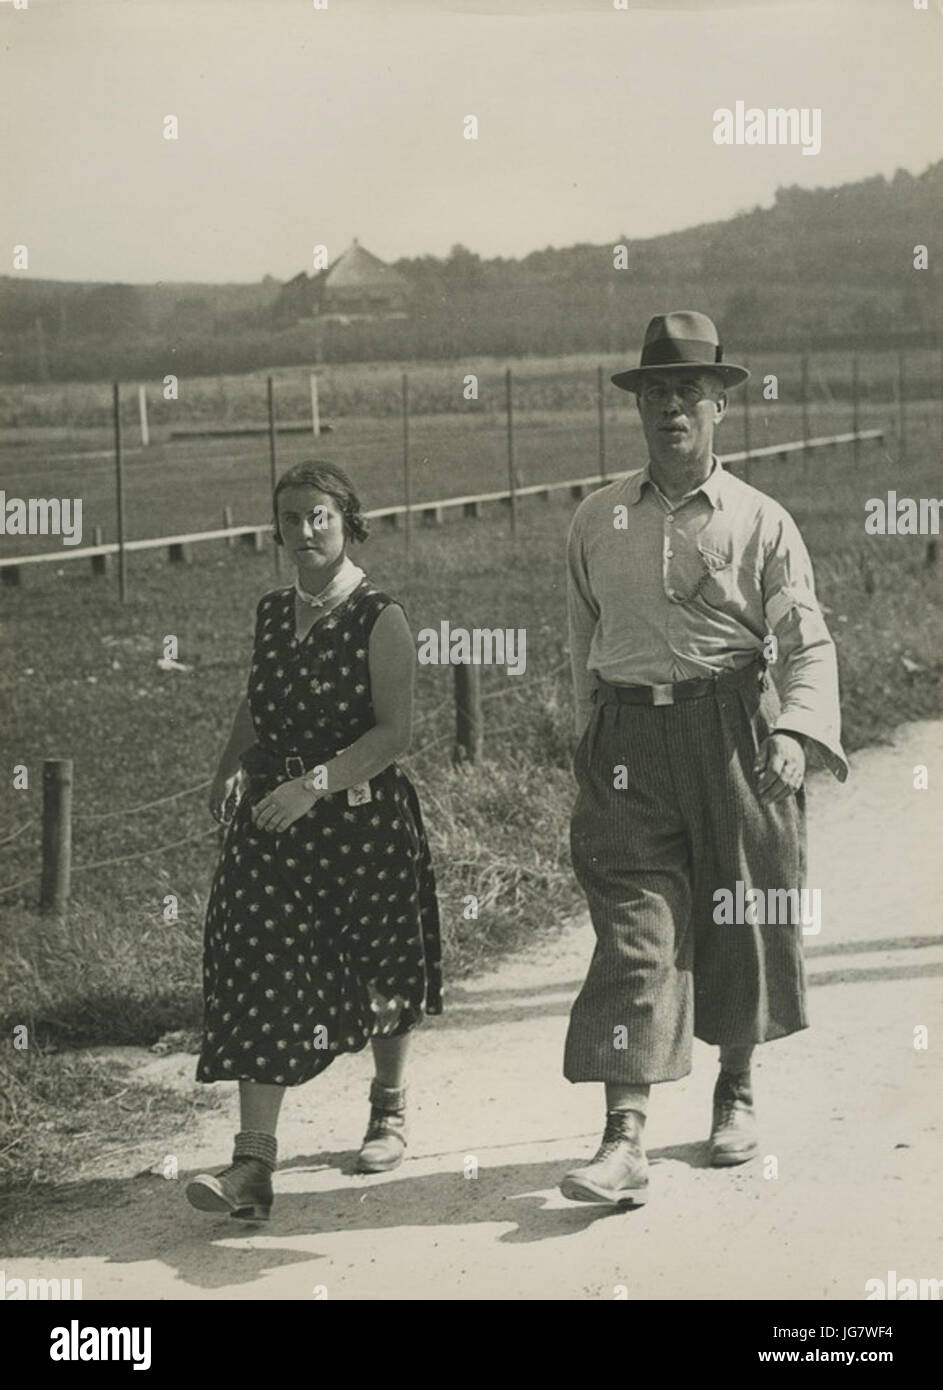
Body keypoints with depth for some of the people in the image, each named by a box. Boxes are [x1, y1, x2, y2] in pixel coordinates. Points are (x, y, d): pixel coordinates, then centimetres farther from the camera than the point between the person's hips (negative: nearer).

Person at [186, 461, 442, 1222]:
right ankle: (253, 1163, -8)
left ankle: (390, 1108, 40)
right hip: (272, 819, 4)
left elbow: (395, 732, -15)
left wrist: (314, 784, -23)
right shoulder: (272, 612, 9)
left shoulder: (381, 619, -9)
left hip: (364, 822, -4)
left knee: (379, 977, 13)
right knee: (262, 978, -7)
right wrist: (233, 766, 3)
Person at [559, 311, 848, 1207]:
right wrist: (592, 736, 19)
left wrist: (795, 731, -21)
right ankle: (623, 1141, -12)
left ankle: (736, 1090, 35)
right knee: (635, 930, -9)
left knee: (741, 923, 11)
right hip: (629, 745, 1)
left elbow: (807, 643, -5)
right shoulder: (597, 521, 8)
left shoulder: (761, 523, 1)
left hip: (734, 737, 0)